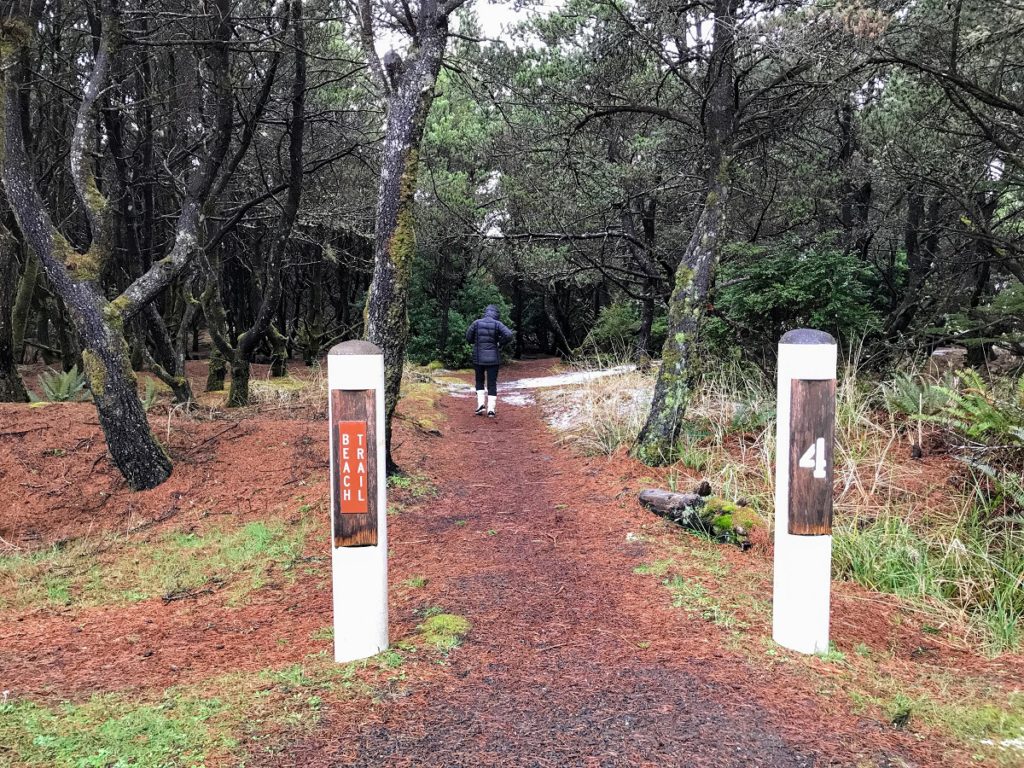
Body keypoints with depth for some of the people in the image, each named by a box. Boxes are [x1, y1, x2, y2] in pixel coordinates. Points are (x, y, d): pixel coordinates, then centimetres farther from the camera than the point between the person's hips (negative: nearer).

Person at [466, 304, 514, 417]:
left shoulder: (476, 323, -2)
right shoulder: (497, 324, -6)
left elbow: (468, 337, 4)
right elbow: (508, 335, -18)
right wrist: (500, 344, -2)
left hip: (478, 358, 1)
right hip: (493, 358, -1)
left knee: (480, 381, 19)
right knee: (492, 384, 7)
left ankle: (480, 404, 3)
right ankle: (491, 409, 1)